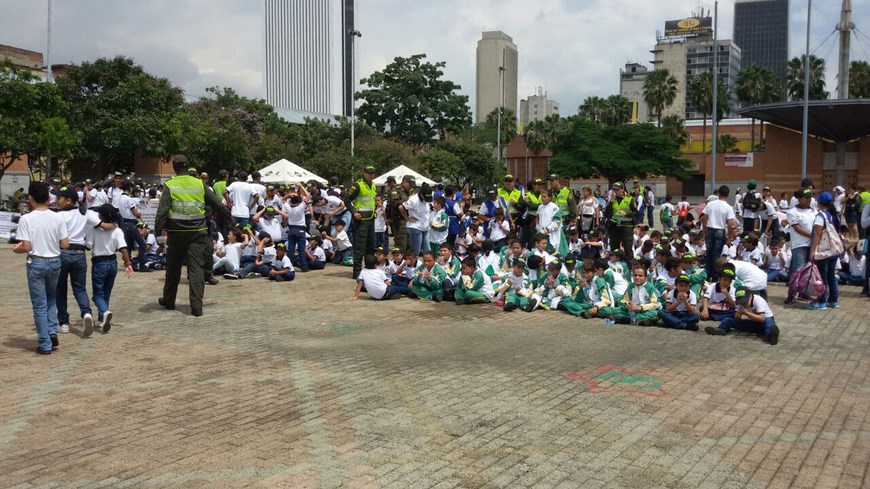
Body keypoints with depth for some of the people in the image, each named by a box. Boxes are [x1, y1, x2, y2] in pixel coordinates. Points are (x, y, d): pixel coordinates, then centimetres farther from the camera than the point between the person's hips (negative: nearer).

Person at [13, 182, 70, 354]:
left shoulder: (26, 219, -12)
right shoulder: (58, 218, -3)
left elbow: (26, 247, -15)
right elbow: (65, 245, -2)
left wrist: (16, 249, 6)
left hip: (36, 263, -3)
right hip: (54, 262, 3)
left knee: (40, 305, 5)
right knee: (51, 299, 24)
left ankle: (45, 344, 8)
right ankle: (52, 332, 11)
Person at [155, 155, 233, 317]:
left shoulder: (169, 186, -2)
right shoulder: (199, 184, 4)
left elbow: (162, 211, -11)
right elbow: (217, 204, 10)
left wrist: (158, 229, -11)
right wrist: (230, 219, 21)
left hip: (176, 232, 0)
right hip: (197, 232, 1)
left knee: (173, 267, 15)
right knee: (196, 268, 0)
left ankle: (168, 300, 30)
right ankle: (196, 306, -7)